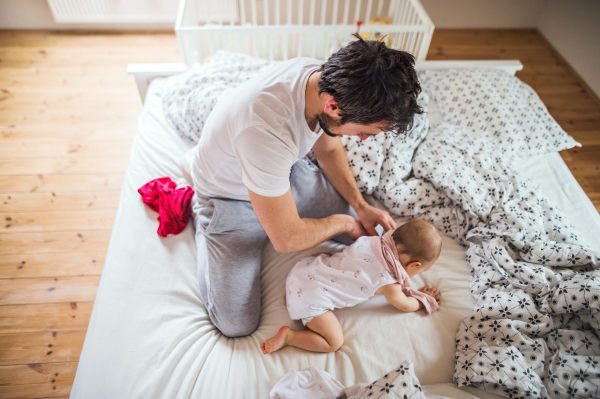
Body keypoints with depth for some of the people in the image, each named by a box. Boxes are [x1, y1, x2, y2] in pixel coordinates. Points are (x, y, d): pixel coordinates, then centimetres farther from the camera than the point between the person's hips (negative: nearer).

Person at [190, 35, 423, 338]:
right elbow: (286, 239, -32)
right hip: (229, 197, -6)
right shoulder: (266, 128, -44)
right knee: (237, 325, -7)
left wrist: (361, 206, -6)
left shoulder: (326, 79, -20)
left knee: (367, 232, 8)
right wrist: (342, 222, -14)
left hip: (285, 170, 6)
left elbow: (329, 149, 2)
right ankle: (200, 214, 14)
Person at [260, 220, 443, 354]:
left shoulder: (375, 242, 4)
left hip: (305, 268, 7)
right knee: (334, 342, 5)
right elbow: (405, 305, 9)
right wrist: (426, 299, 28)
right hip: (311, 300, -7)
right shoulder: (389, 284, -11)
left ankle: (292, 295, 28)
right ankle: (288, 336, 0)